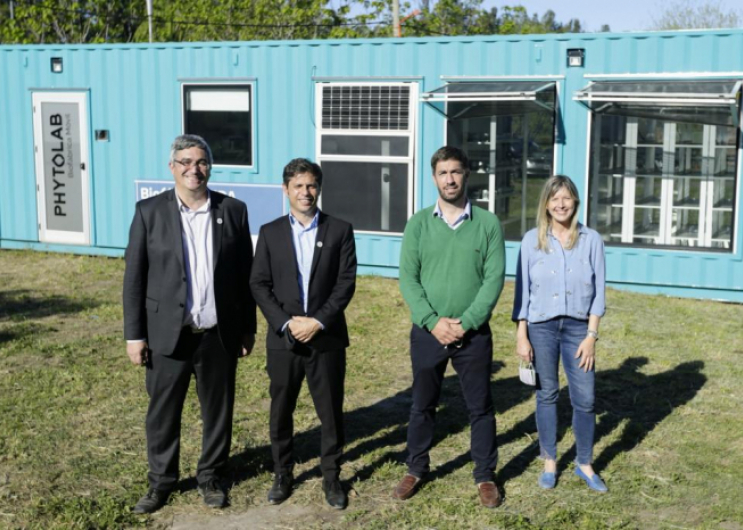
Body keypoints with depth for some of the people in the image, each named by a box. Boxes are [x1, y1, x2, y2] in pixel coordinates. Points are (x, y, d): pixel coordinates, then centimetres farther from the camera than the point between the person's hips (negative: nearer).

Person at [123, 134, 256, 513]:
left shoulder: (234, 211, 1)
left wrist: (248, 327, 5)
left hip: (219, 335, 1)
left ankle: (210, 476, 30)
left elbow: (245, 274, 5)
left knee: (218, 411, 12)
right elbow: (134, 277, -1)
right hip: (167, 334, -1)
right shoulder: (149, 211, -2)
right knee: (162, 413, 9)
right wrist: (134, 334, -5)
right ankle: (161, 481, 28)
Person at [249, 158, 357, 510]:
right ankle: (282, 474, 26)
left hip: (327, 338, -1)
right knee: (280, 412, 10)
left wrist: (319, 321, -14)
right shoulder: (270, 232, 5)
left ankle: (331, 477, 21)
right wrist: (286, 322, -12)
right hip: (283, 338, 1)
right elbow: (259, 285, 0)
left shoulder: (340, 230, 2)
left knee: (331, 411, 6)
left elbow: (346, 282, -4)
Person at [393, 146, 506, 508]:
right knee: (422, 405, 13)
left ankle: (485, 476, 24)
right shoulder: (418, 223, 1)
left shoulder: (488, 224, -2)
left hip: (474, 334, -1)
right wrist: (433, 321, -14)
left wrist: (465, 322, -15)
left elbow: (494, 279, -7)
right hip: (427, 332, 1)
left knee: (480, 407, 9)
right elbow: (407, 278, -4)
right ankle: (416, 470, 29)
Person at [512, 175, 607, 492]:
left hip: (578, 326, 0)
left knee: (585, 399, 2)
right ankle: (549, 462, 24)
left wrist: (591, 335, -4)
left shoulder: (591, 240, -1)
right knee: (547, 395, 10)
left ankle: (584, 464, 20)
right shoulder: (532, 240, -1)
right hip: (541, 326, 0)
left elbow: (598, 291, 1)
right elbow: (522, 290, 1)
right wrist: (521, 336, -3)